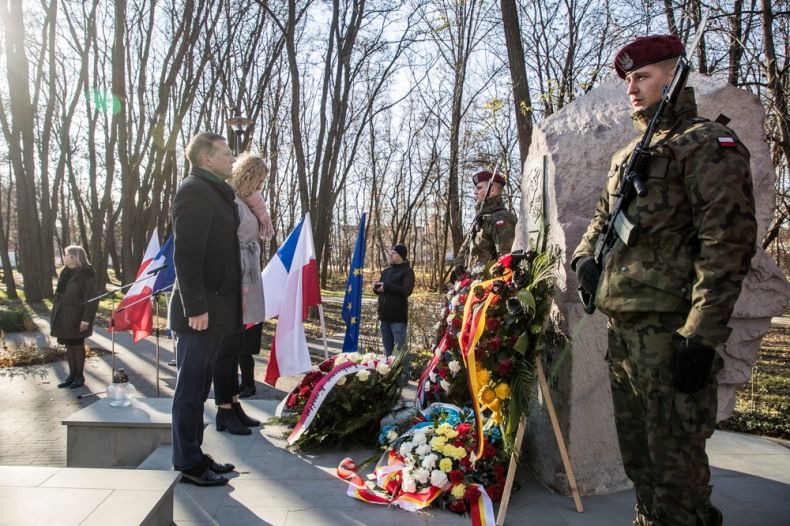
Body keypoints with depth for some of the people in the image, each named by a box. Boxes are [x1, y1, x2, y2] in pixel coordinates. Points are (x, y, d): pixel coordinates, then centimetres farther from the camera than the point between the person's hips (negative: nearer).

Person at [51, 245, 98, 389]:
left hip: (76, 317, -7)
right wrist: (56, 315, 15)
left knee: (77, 346, 3)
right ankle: (72, 375, 23)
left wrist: (86, 319, -20)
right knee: (69, 346, 13)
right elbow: (59, 294, 18)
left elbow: (91, 298, -16)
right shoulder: (65, 272, 11)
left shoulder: (86, 274, -13)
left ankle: (79, 376, 14)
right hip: (63, 316, 8)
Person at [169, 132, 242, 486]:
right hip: (200, 309, -9)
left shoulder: (215, 192, 18)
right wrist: (195, 307, -22)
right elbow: (185, 255, -19)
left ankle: (195, 455, 27)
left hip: (215, 307, 9)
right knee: (191, 388, 1)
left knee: (199, 387, 16)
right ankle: (188, 464, 12)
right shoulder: (194, 191, -11)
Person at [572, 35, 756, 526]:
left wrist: (702, 334, -20)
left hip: (668, 330, -8)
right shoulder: (628, 155, 19)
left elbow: (727, 241, -14)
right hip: (622, 325, 8)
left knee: (675, 459, 0)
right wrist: (584, 256, 10)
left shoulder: (708, 144, -5)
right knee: (637, 451, 18)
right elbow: (602, 217, 32)